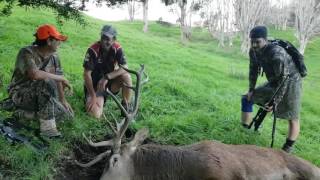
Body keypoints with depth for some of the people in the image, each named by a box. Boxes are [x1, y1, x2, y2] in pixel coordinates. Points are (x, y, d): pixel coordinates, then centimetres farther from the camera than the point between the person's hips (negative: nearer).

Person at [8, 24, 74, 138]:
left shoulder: (54, 56, -2)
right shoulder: (27, 52, -22)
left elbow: (57, 79, 3)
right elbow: (34, 74, -40)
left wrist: (63, 100, -6)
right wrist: (62, 78, -32)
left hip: (40, 95, 7)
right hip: (20, 94, -7)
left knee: (66, 114, -7)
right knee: (47, 83, -35)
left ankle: (24, 113, 6)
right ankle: (47, 127, -28)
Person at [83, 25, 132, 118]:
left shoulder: (117, 48, -13)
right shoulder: (93, 50, -22)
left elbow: (124, 68, -22)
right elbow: (86, 74, -21)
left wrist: (107, 77, -36)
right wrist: (93, 96, -24)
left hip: (110, 82, 2)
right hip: (95, 84, -2)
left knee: (126, 76, -29)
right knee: (95, 114, -22)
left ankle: (125, 107, -11)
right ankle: (89, 99, 15)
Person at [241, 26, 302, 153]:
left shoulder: (276, 54, -33)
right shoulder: (253, 52, -11)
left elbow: (284, 79, -30)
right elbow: (253, 70, 3)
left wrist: (275, 101, -28)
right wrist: (251, 90, -1)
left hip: (290, 82, -7)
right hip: (273, 82, 8)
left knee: (292, 118, -9)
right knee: (247, 98, 7)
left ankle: (287, 149, 0)